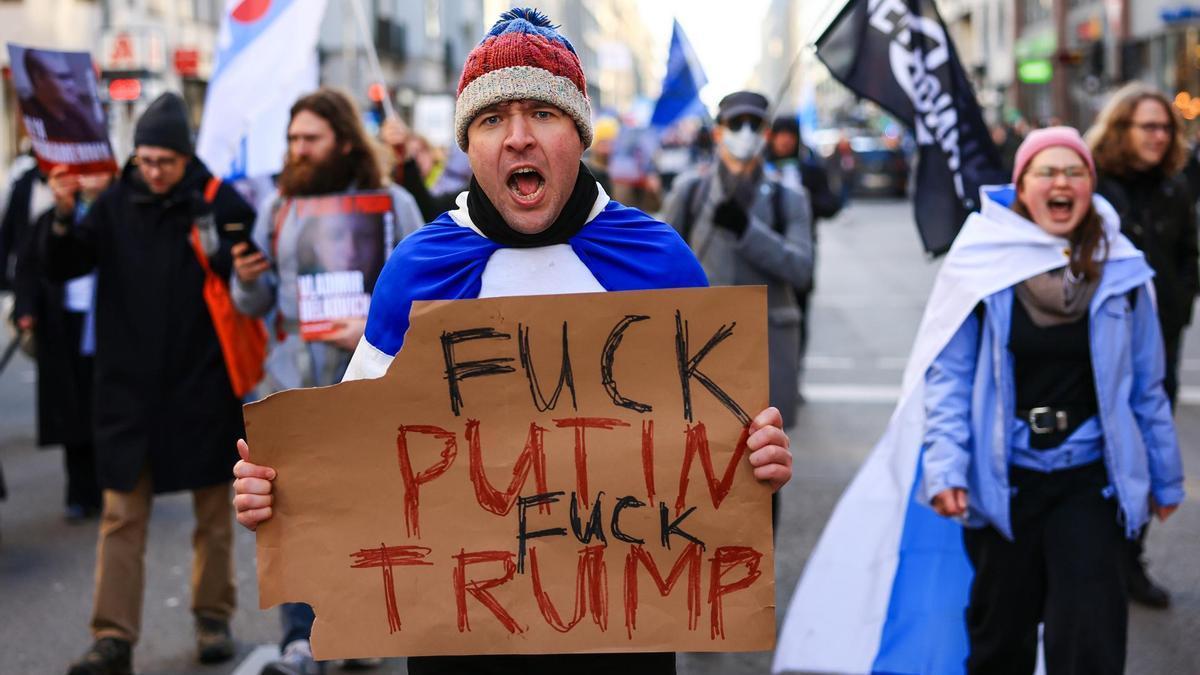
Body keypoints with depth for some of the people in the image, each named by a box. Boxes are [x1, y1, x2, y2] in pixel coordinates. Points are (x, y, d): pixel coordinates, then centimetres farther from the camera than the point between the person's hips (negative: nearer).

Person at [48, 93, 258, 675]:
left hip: (202, 386, -1)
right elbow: (61, 270, -1)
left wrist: (219, 250, -22)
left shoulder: (221, 202, -4)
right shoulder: (116, 205, 2)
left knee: (213, 511, 11)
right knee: (121, 515, 1)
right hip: (130, 387, 2)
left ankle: (214, 617, 26)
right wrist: (63, 218, -18)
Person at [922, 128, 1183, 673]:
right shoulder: (984, 265, -7)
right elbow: (949, 374, -5)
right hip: (1003, 480, 0)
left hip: (1091, 480, 1)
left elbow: (1146, 386, 7)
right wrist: (945, 466, -15)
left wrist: (1165, 478, 13)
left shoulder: (1122, 271, -1)